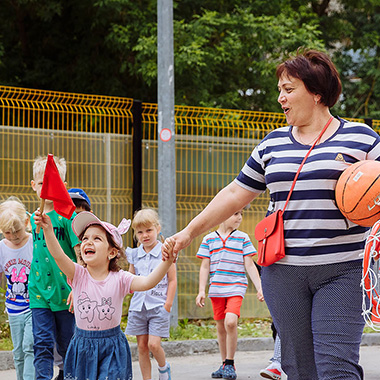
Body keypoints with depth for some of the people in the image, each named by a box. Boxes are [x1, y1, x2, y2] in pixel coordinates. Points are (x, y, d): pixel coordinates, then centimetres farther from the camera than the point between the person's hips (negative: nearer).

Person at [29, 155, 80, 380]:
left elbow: (80, 252, -10)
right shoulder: (35, 218, 9)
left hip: (64, 292, -3)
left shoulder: (68, 215, -6)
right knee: (42, 345, -5)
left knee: (66, 346, 8)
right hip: (39, 293, 3)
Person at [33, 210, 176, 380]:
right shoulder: (78, 275, -4)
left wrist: (166, 263, -40)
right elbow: (58, 256, -21)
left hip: (112, 350, -2)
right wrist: (48, 230, -38)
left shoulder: (119, 279, -7)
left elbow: (147, 282, -23)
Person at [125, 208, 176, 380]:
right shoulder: (134, 255, 9)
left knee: (153, 344, -11)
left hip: (158, 305, -4)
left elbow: (172, 280, -1)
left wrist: (168, 305, -6)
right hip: (138, 305, 4)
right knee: (142, 345, 4)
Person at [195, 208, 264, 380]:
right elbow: (205, 267, 9)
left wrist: (259, 288, -1)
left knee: (231, 322, -21)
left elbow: (250, 265, 5)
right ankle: (224, 364, 23)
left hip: (236, 288, -2)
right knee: (221, 327, 8)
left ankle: (230, 364, -8)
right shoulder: (209, 239, 8)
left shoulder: (243, 238, 5)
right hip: (216, 289, 2)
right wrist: (201, 291, 3)